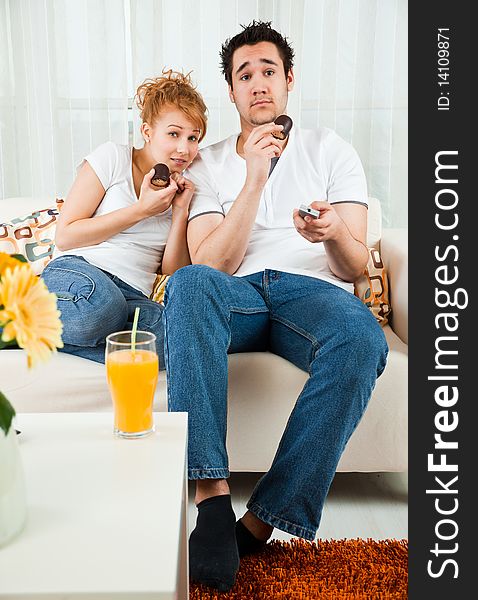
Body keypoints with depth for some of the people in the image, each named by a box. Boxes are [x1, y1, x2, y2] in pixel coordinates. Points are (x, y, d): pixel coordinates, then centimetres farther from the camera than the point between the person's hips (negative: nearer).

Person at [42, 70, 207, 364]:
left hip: (133, 295, 4)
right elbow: (65, 236, -3)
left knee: (177, 335, -34)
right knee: (98, 302, -43)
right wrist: (142, 210, -6)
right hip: (77, 272, -4)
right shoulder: (113, 157, 4)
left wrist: (181, 211, 0)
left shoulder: (186, 187, 16)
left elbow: (173, 274, 11)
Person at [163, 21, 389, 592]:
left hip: (312, 290, 0)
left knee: (363, 338, -35)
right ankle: (212, 495, -37)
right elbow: (209, 265, -2)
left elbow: (354, 268, 6)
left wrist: (333, 233, -19)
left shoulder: (330, 150, 15)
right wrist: (254, 181, -11)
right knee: (188, 283, -34)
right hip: (237, 295, 1)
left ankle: (262, 522, -28)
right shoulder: (209, 164, 16)